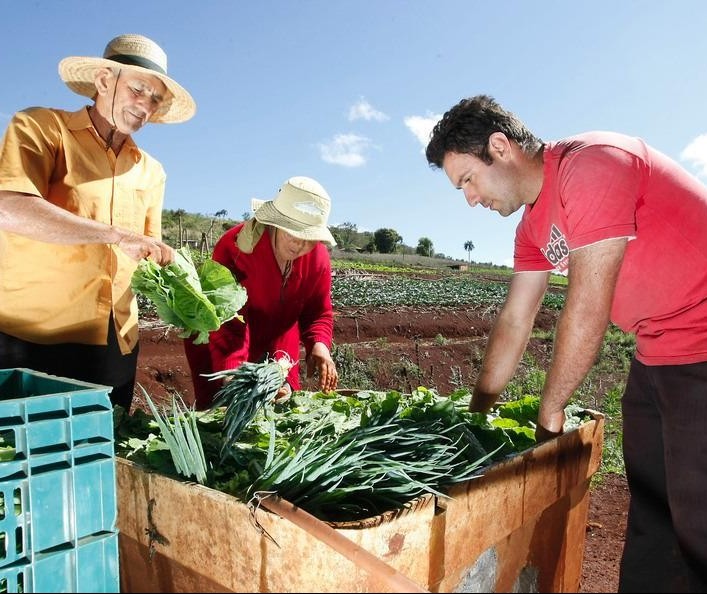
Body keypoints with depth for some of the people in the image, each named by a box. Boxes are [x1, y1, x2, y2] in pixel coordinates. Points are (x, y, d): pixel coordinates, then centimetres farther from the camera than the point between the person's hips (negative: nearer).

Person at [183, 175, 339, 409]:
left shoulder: (318, 258, -15)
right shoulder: (234, 248, -31)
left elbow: (319, 311, -7)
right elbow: (227, 322, -36)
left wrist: (319, 344, -29)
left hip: (277, 345, 5)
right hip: (217, 348, -4)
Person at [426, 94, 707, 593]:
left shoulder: (590, 164, -20)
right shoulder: (534, 226, 8)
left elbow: (587, 310, -21)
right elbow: (513, 322, 10)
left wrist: (550, 409, -9)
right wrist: (478, 410, 11)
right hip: (658, 354, 8)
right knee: (650, 511, 15)